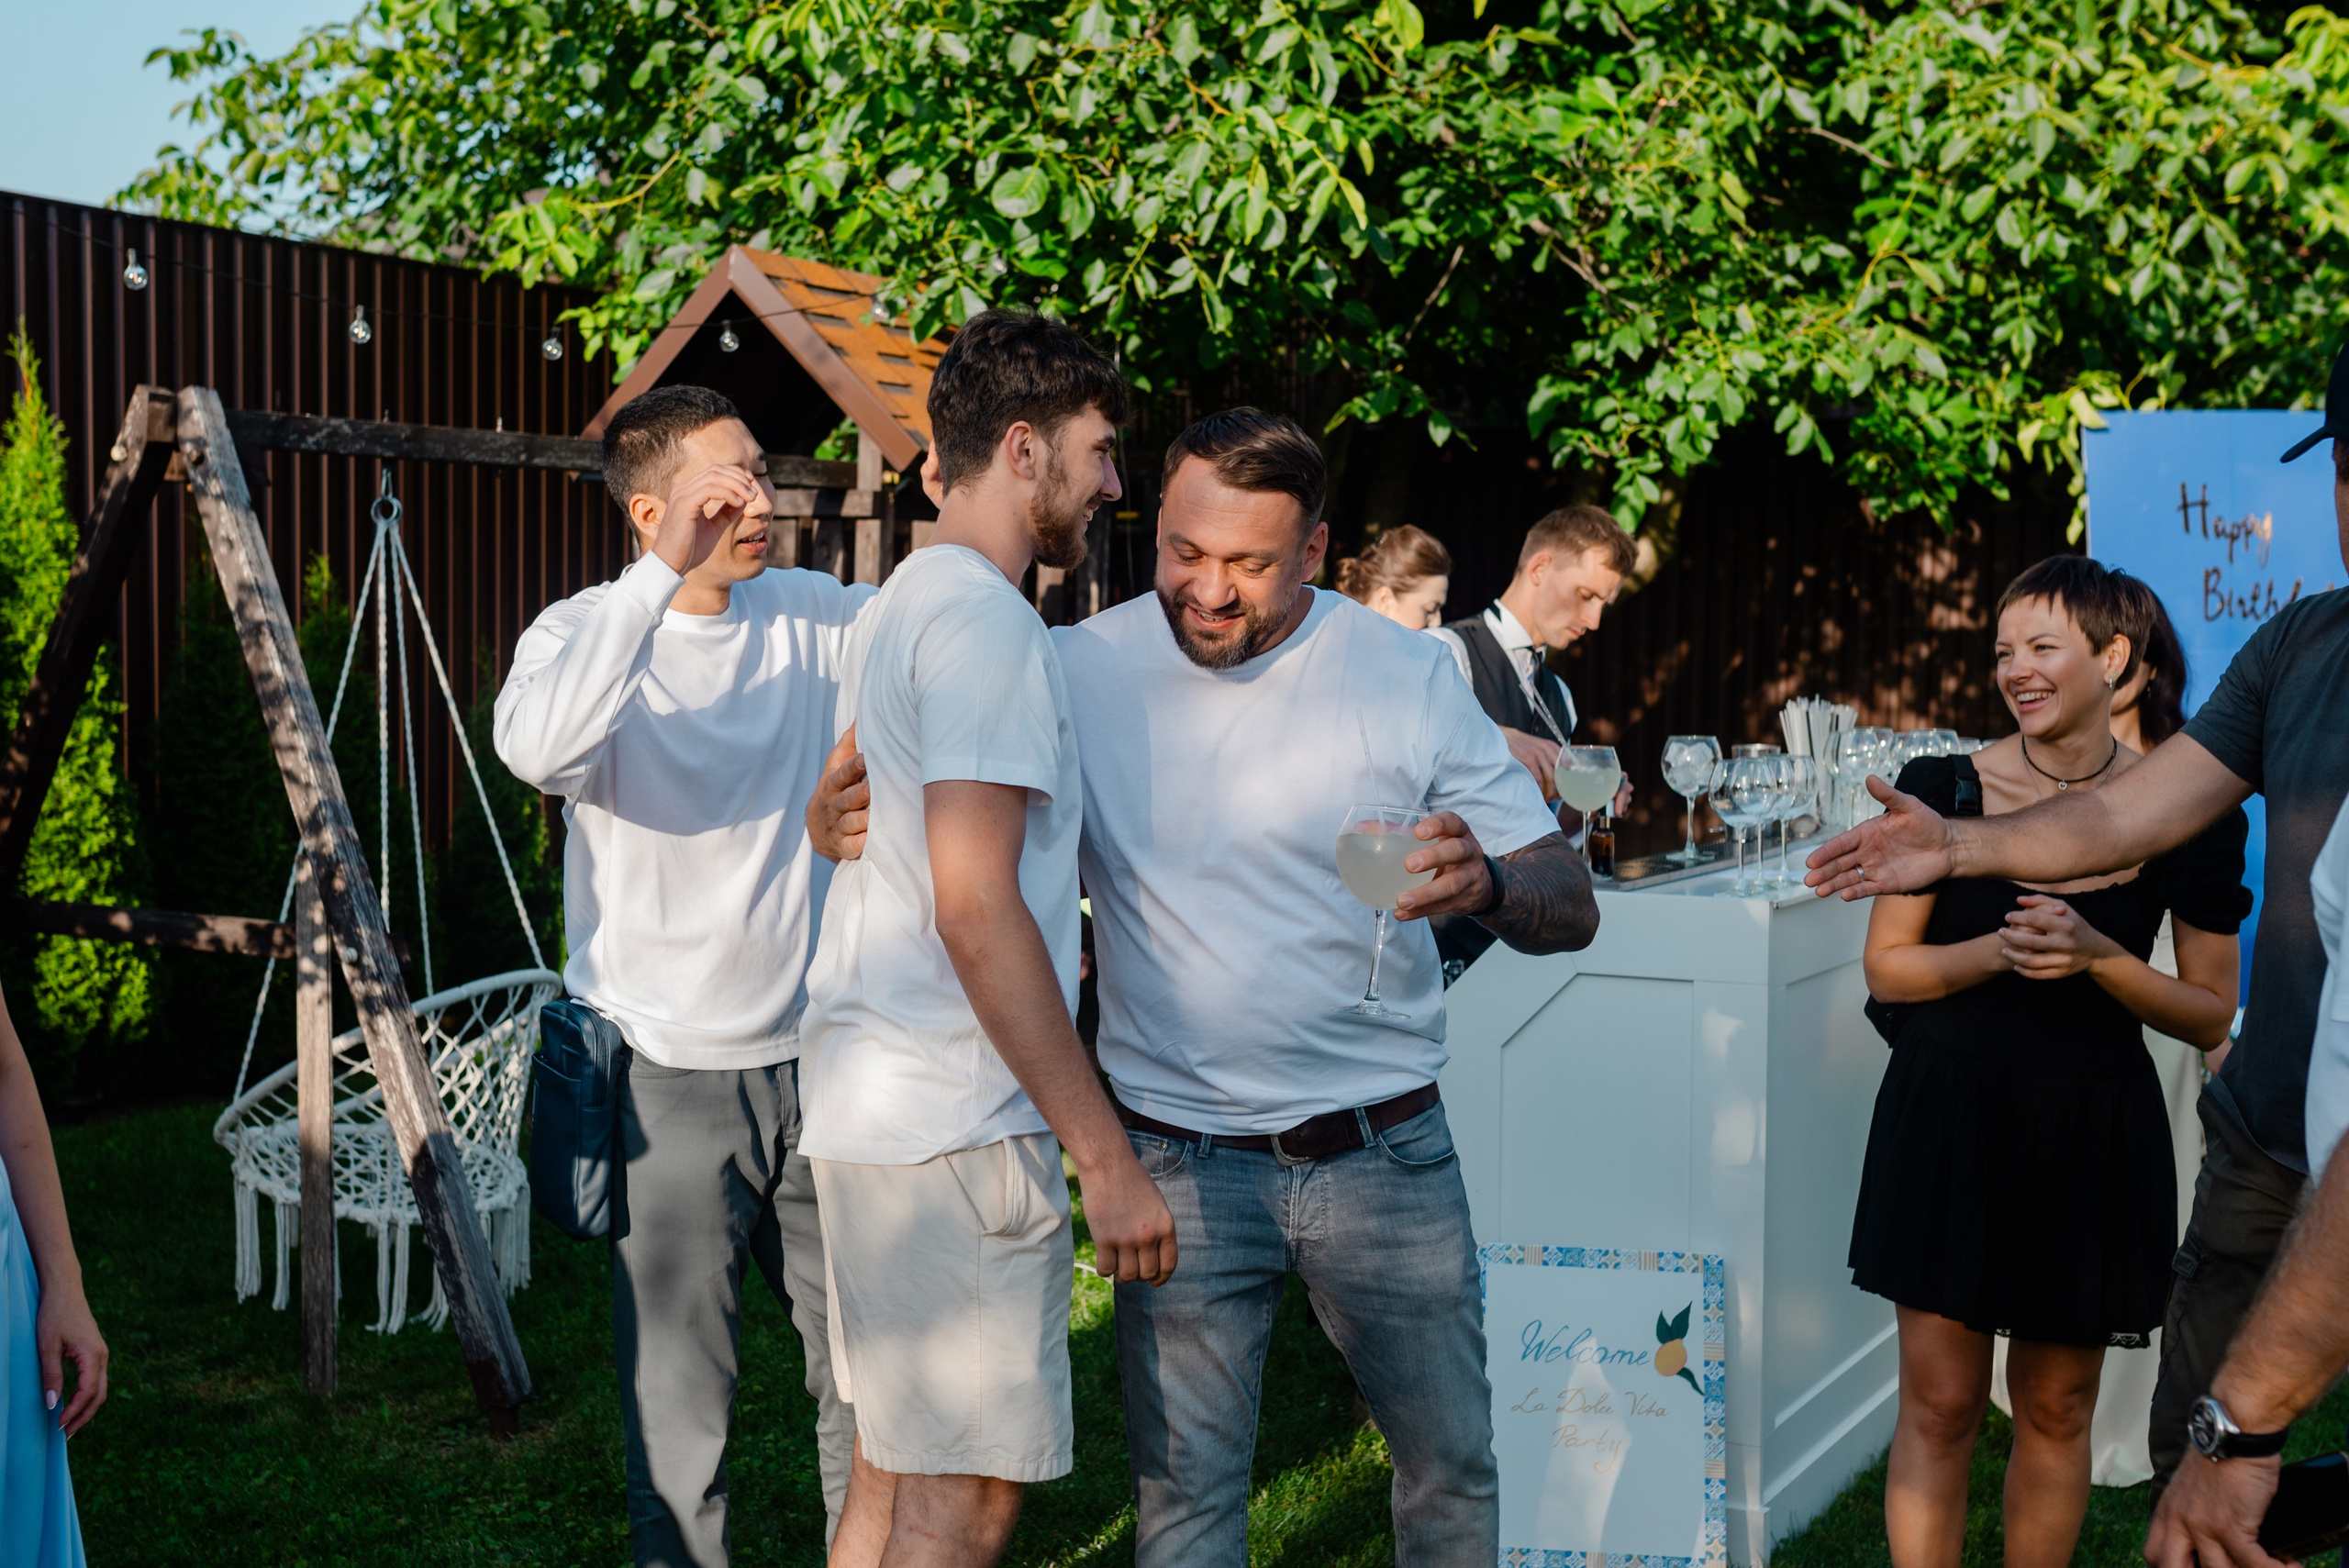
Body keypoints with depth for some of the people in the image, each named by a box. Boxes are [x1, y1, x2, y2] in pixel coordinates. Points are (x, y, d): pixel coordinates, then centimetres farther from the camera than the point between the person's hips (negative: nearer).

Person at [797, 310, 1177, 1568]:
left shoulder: (900, 605, 18)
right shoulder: (983, 617, -14)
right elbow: (975, 908, -22)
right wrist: (1104, 1156, -20)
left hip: (869, 1098, 10)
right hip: (955, 1123, -10)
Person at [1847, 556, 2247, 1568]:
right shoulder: (1948, 788, -3)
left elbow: (2210, 1013, 1)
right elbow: (1887, 965, 1)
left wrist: (2097, 956, -17)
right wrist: (1997, 952, -18)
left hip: (2092, 1132, 1)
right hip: (1950, 1115, 0)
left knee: (2055, 1409, 11)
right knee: (1939, 1402, 1)